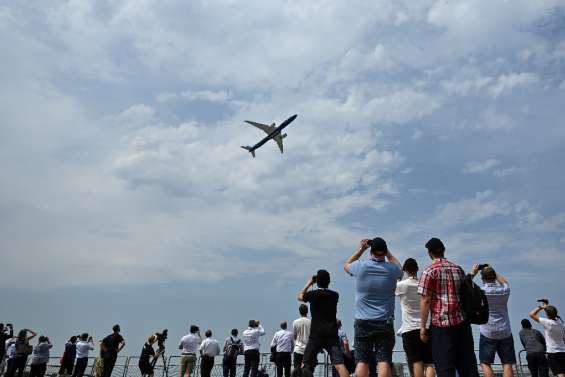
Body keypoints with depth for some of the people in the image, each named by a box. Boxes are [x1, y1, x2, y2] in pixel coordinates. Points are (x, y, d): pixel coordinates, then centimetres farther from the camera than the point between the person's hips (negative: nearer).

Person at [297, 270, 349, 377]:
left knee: (305, 364, 12)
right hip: (332, 335, 2)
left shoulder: (313, 294, -2)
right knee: (339, 364, -9)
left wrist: (309, 283, 24)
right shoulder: (334, 295, 7)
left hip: (316, 335, -2)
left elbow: (300, 296, 18)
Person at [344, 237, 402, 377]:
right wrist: (387, 251, 20)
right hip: (385, 322, 0)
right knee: (384, 360, 0)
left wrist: (360, 249, 20)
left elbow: (346, 265, 17)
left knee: (362, 360, 3)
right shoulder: (392, 269, -4)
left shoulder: (361, 266, -6)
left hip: (363, 322, 0)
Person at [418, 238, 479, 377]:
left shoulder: (429, 272, -8)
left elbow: (425, 301, -11)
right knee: (467, 365, 13)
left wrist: (422, 326, -7)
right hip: (462, 322, 6)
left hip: (441, 324, -5)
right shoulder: (458, 269, 10)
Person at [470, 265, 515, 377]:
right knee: (507, 364, 4)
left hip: (488, 333, -3)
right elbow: (505, 281, 25)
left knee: (485, 363, 4)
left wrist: (472, 273, 14)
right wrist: (493, 272, 26)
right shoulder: (504, 290, 0)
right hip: (505, 332, 3)